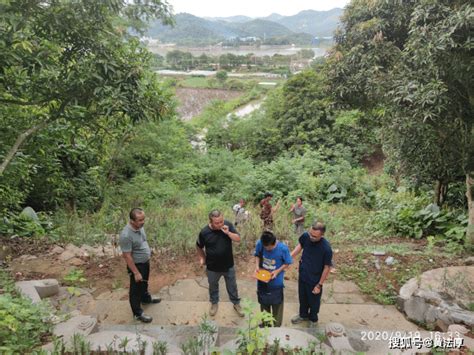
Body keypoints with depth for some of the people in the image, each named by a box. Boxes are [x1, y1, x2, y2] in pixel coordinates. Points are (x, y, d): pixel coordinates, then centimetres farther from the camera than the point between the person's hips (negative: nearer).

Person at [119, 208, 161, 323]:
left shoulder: (139, 227, -8)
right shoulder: (126, 235, -34)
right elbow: (127, 256, -27)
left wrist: (148, 252, 20)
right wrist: (136, 272, -22)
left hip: (145, 262, 8)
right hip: (136, 265, -8)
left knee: (144, 283, 30)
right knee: (136, 289, 12)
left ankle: (146, 299, 55)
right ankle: (138, 313, 29)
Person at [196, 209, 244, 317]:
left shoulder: (228, 225, -18)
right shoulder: (204, 232, -22)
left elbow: (238, 239, -15)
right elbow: (199, 247, -4)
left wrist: (228, 233, -30)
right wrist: (202, 258, 3)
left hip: (228, 265, 1)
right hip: (212, 267, -1)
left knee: (232, 286, 21)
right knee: (213, 286, 24)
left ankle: (236, 304, 46)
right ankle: (214, 303, 51)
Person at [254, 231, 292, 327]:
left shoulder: (283, 248, -26)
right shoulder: (259, 244, -20)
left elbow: (287, 263, -11)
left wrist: (277, 271, -23)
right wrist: (257, 266, -16)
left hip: (276, 282, -3)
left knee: (277, 305, 16)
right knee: (264, 303, 23)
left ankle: (277, 327, 39)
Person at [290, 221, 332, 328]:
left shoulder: (326, 248, -32)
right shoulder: (305, 236, -20)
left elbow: (326, 267, -19)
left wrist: (319, 285, -12)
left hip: (314, 280, -4)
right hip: (302, 275, 4)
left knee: (314, 301, 22)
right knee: (302, 297, 27)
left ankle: (313, 319, 50)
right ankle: (303, 315, 55)